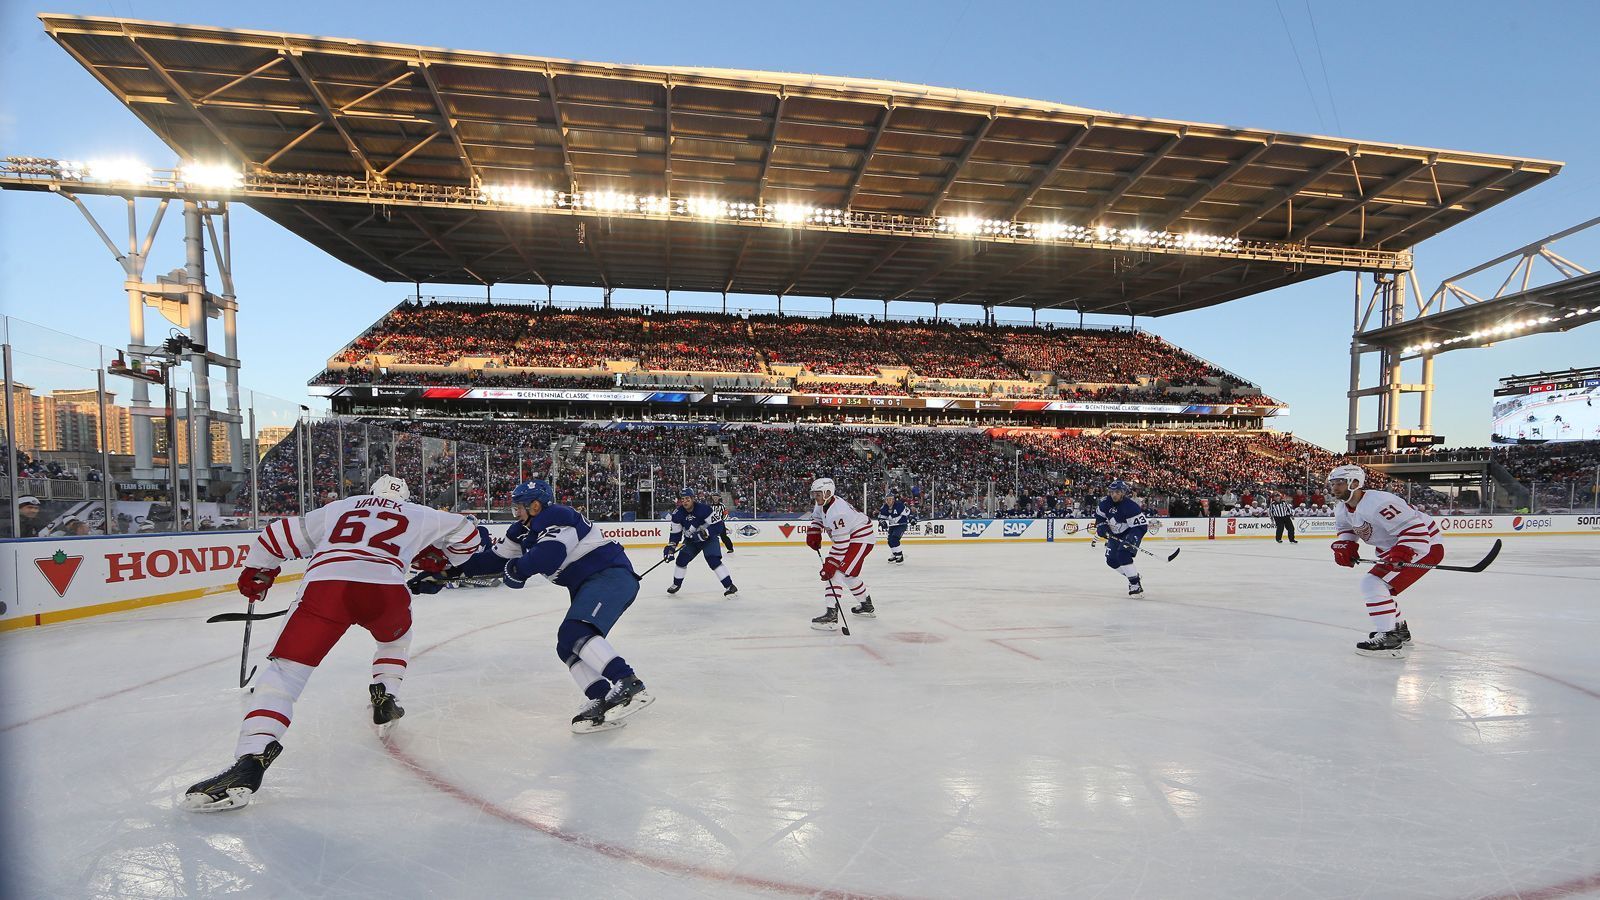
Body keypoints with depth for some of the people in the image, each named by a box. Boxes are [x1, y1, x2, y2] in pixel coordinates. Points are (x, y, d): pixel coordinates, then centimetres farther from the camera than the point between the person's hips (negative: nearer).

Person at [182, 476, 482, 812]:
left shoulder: (337, 509, 36)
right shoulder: (417, 515, 32)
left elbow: (278, 535, 33)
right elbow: (466, 532, 36)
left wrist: (255, 573, 47)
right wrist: (443, 558, 53)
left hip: (324, 584, 0)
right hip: (385, 587, 0)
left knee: (283, 669, -1)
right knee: (396, 636, 36)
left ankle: (250, 762, -19)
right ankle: (384, 698, 28)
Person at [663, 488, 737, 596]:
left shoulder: (703, 508, -28)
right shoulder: (677, 514, -13)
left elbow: (718, 524, -28)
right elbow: (675, 533, -2)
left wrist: (704, 533, -36)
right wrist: (671, 546, -14)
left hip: (709, 538, -5)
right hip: (691, 540, 5)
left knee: (713, 560, -22)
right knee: (681, 559, -1)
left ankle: (729, 585, -16)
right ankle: (676, 584, 24)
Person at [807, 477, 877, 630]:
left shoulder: (836, 512, -30)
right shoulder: (823, 503, 0)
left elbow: (841, 544, -30)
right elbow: (817, 517, 24)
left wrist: (830, 565, -29)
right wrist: (813, 533, 8)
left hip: (861, 539, -11)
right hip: (849, 538, 11)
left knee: (836, 572, -19)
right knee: (849, 574, 22)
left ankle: (832, 615, -27)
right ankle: (867, 606, 40)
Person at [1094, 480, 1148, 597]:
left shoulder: (1131, 506, -29)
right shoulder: (1106, 502, -10)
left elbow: (1141, 526, -28)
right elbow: (1099, 514, 9)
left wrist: (1132, 539, -41)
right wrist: (1101, 526, -6)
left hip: (1130, 533, -7)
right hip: (1115, 534, 7)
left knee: (1123, 555, -28)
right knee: (1111, 560, 6)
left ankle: (1136, 584, -22)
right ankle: (1133, 575, 28)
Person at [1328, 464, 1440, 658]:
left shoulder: (1378, 502, -30)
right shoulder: (1343, 509, 2)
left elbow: (1415, 527, -31)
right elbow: (1346, 529, 21)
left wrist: (1402, 553, -43)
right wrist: (1344, 546, 0)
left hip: (1423, 546, -11)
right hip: (1394, 549, 11)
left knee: (1373, 584, -21)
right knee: (1373, 585, 21)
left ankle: (1389, 639, -21)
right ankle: (1399, 629, 39)